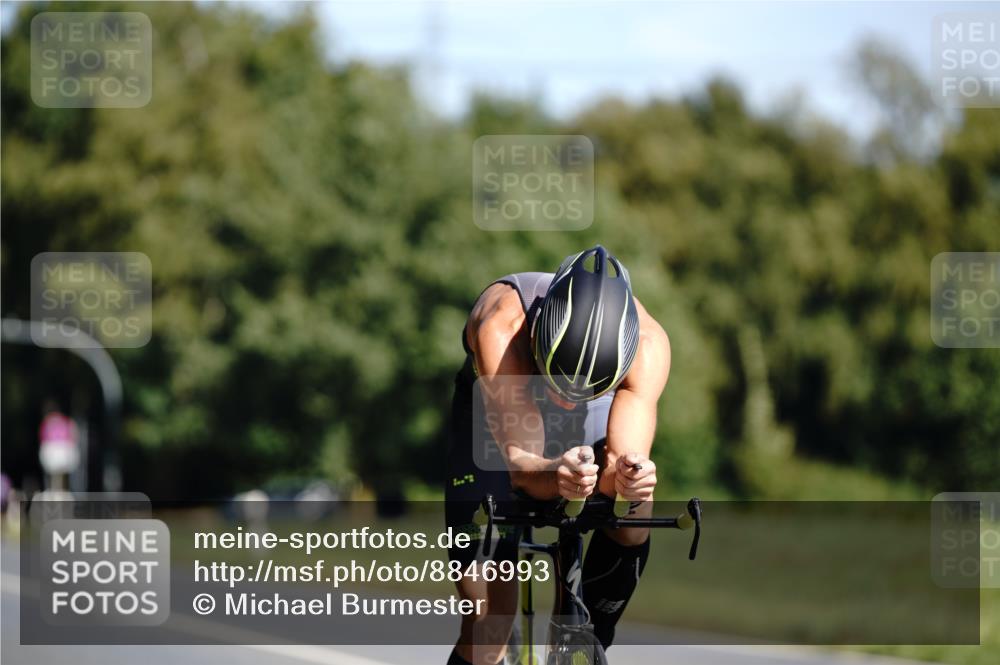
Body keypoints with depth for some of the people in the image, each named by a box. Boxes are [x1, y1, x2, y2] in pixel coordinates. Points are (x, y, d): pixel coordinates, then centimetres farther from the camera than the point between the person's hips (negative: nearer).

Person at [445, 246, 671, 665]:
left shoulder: (648, 343, -36)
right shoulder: (500, 328, -42)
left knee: (632, 520, -28)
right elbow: (520, 462, -45)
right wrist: (556, 476, -67)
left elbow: (625, 456, -42)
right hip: (495, 413, -2)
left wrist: (627, 477, -65)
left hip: (589, 424, 2)